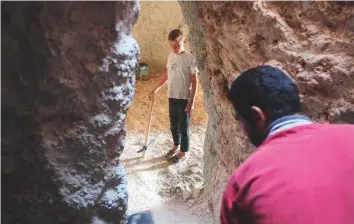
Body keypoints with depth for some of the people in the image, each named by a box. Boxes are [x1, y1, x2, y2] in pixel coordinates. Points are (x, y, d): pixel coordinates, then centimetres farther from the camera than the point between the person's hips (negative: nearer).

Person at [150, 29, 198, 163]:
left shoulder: (190, 58, -16)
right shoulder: (171, 56, 4)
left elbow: (194, 81, -14)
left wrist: (192, 101, -17)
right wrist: (157, 88, 17)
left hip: (184, 98, -6)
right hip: (172, 97, 6)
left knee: (183, 127, 6)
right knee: (173, 125, 19)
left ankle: (183, 153, 22)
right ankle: (176, 146, 40)